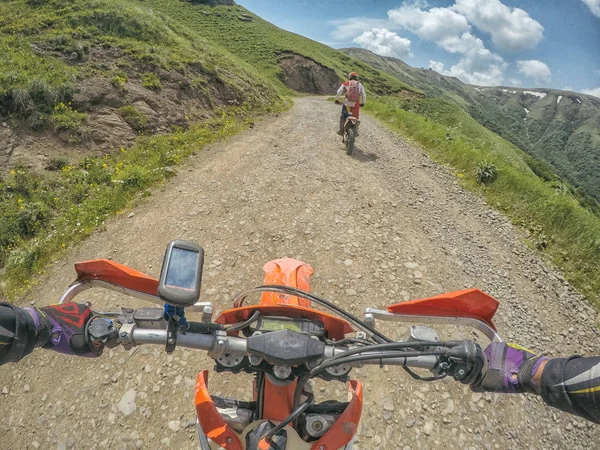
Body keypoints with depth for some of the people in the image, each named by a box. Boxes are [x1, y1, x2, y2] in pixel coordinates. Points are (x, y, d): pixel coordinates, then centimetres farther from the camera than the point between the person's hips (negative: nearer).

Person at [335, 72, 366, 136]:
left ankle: (341, 130, 13)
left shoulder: (345, 84, 8)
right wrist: (363, 103, 18)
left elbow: (339, 92, -2)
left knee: (343, 116, 17)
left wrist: (337, 100, 10)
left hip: (347, 103, -1)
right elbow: (364, 95, 6)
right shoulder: (359, 84, 12)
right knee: (355, 118, 17)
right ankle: (356, 132, 18)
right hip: (356, 104, 1)